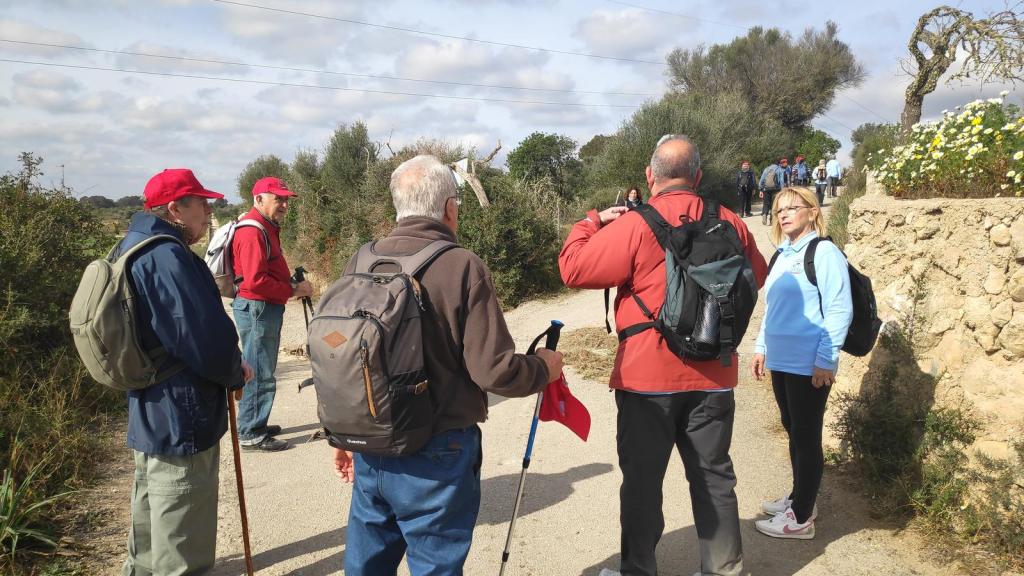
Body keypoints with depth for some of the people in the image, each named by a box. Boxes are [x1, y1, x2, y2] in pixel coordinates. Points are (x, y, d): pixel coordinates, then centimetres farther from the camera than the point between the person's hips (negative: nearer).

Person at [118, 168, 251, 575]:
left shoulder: (132, 248, 8)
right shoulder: (167, 256, -24)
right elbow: (208, 338, -28)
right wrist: (236, 374, -7)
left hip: (146, 415, 10)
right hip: (182, 420, -10)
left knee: (151, 515, 28)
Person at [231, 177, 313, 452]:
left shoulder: (267, 227, 16)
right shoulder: (252, 231, -17)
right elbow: (255, 280, -24)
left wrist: (293, 284, 7)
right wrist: (292, 290, -18)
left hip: (266, 308, 11)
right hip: (257, 308, -11)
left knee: (261, 370, 18)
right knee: (260, 373, -4)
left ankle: (256, 424, 30)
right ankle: (251, 434, 6)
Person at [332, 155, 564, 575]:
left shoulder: (360, 263, 0)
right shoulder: (462, 267, -15)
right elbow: (495, 371, -18)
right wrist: (544, 368, 3)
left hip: (369, 450, 5)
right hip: (437, 456, -5)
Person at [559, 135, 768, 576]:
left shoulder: (634, 226, -15)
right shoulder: (729, 224, 0)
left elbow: (573, 269, -10)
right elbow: (757, 276, 16)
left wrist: (591, 222, 4)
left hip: (647, 378, -4)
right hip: (713, 376, 4)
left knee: (642, 480, 10)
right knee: (713, 476, 16)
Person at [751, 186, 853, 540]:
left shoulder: (824, 252, -10)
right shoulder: (783, 255, 13)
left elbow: (839, 311, -15)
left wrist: (826, 360, -17)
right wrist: (762, 348, 18)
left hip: (809, 366, -8)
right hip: (780, 362, 8)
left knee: (806, 437, 1)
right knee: (793, 432, 17)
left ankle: (800, 518, 11)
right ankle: (799, 497, 33)